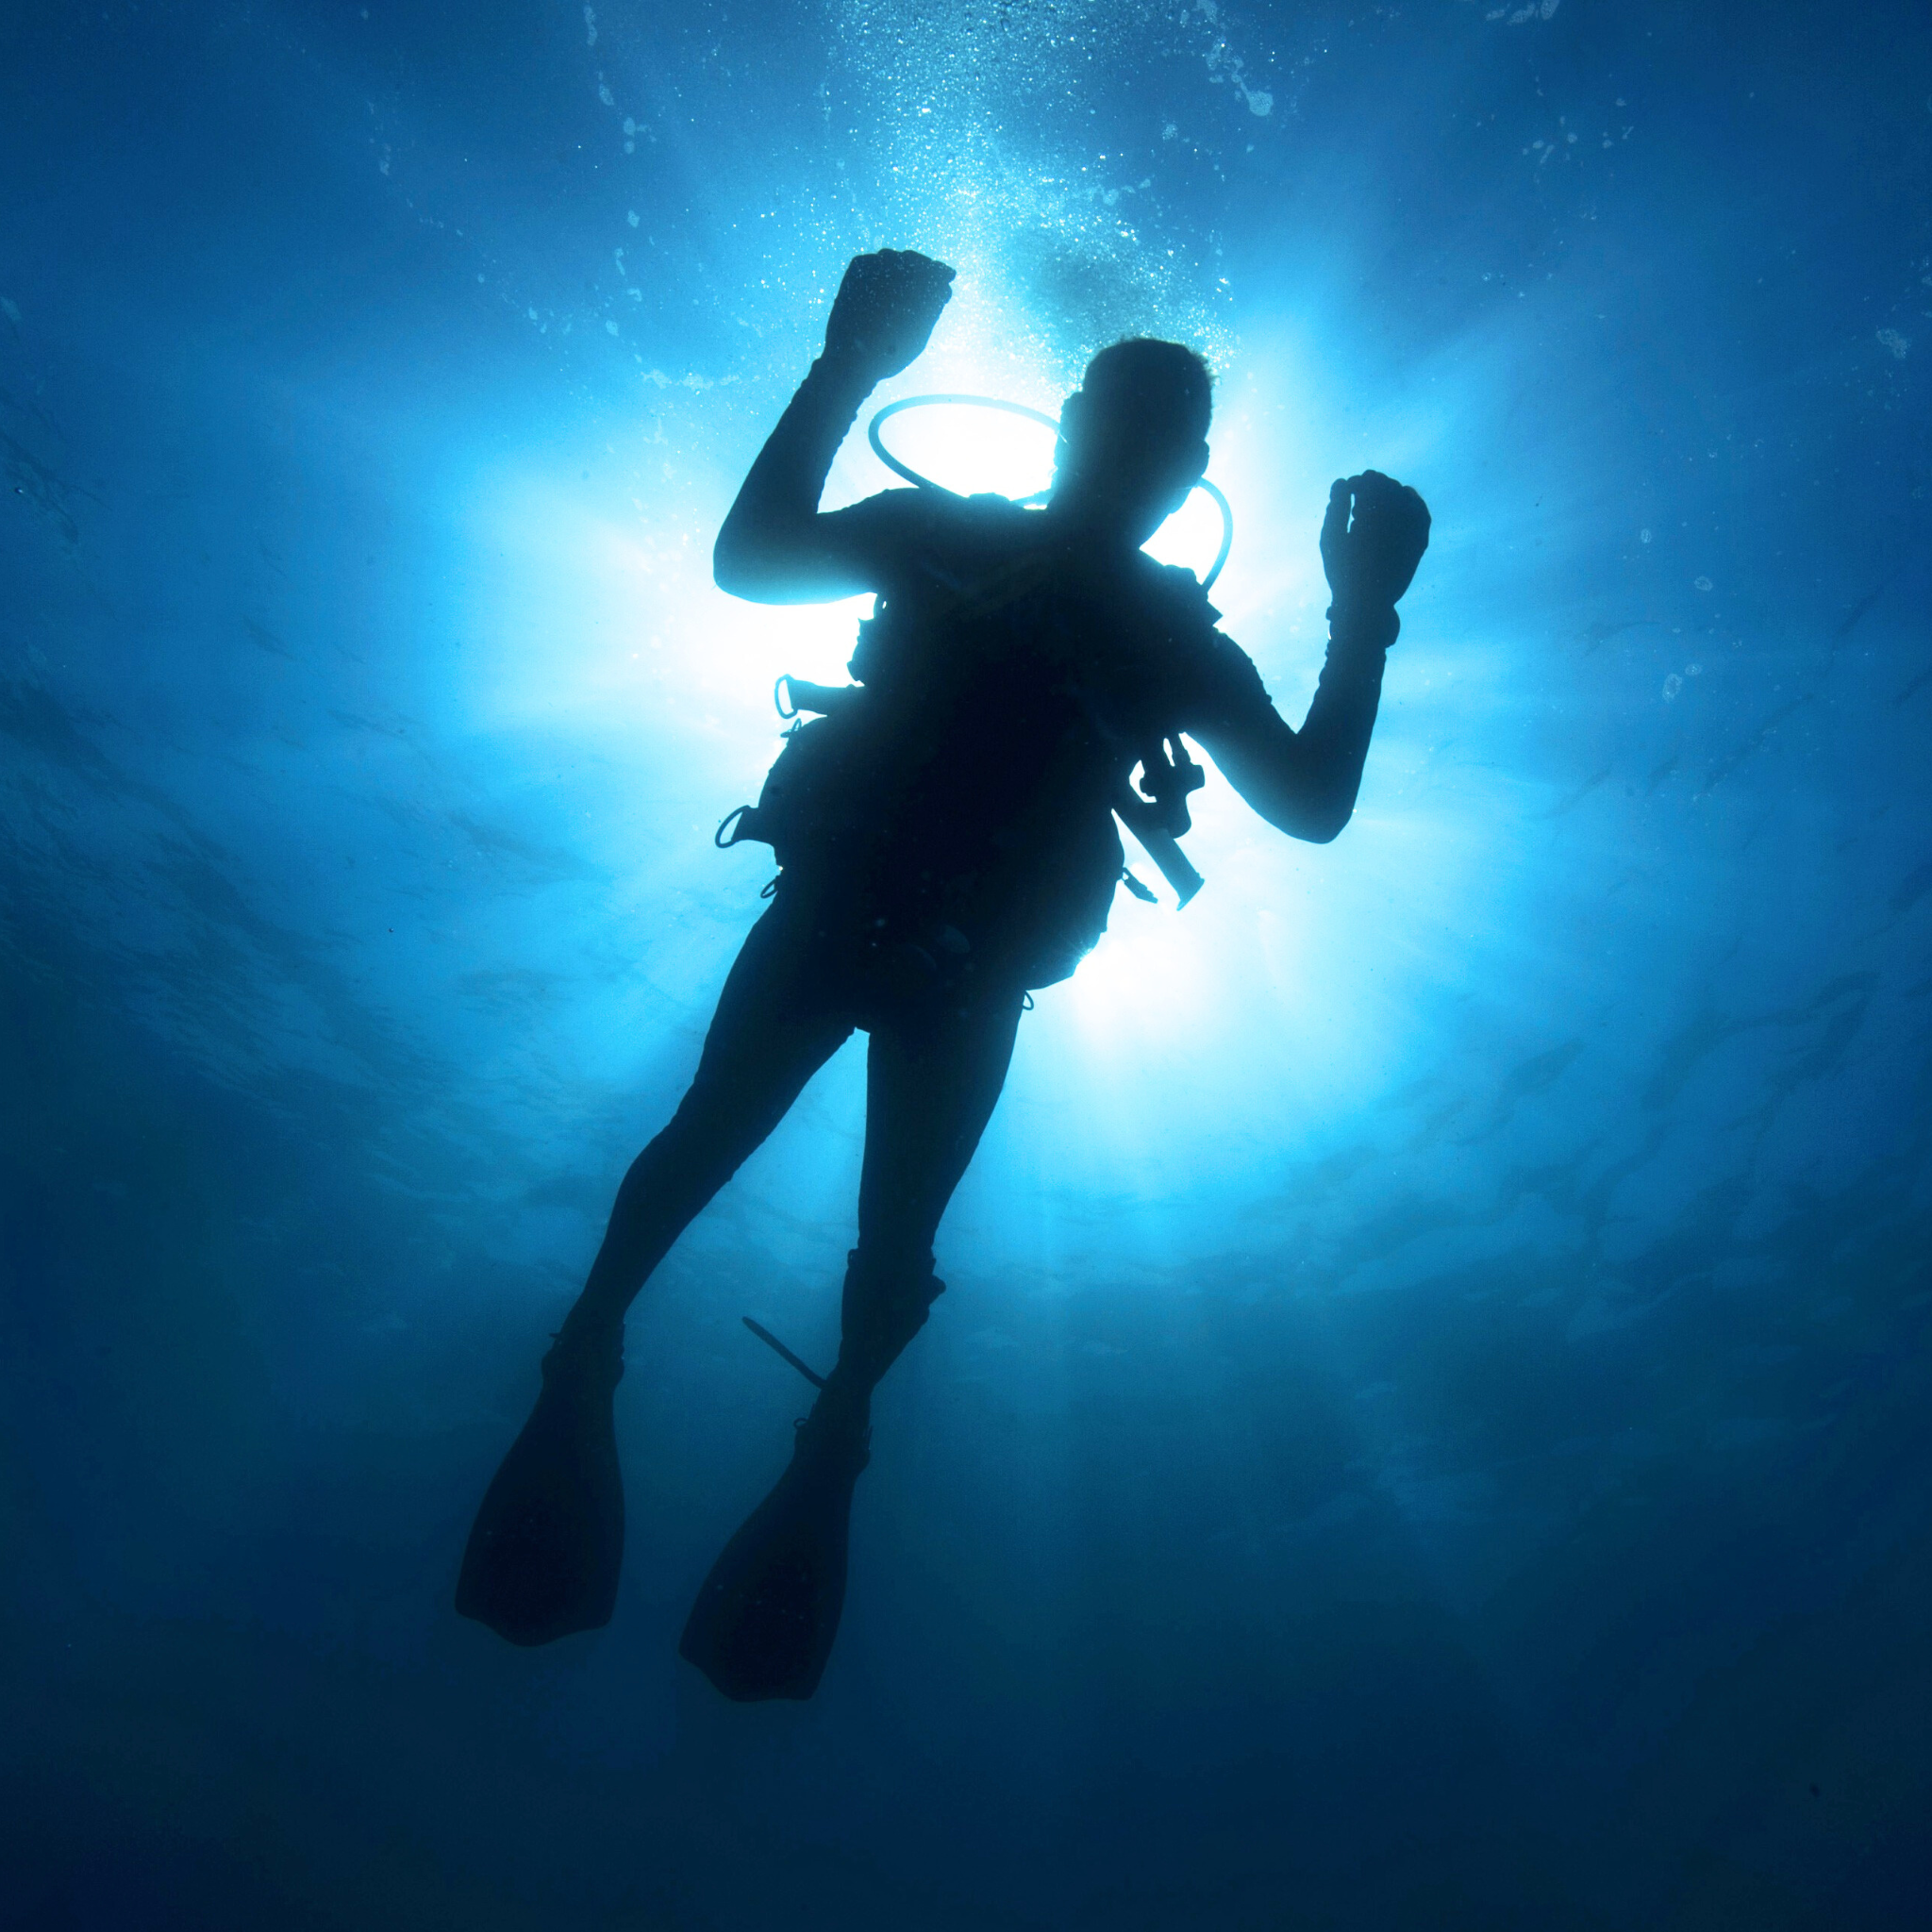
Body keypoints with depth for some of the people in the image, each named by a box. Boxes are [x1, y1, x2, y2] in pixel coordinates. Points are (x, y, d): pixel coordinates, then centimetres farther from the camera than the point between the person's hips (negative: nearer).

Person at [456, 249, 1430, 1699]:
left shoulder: (1174, 641, 7)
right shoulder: (944, 533, 4)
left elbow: (1312, 806, -4)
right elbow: (751, 558, -12)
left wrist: (1366, 614, -15)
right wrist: (848, 367, -23)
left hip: (969, 977, 1)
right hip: (830, 903, 0)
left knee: (895, 1240, -3)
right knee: (708, 1138, -14)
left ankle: (825, 1470, 14)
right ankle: (584, 1364, 4)